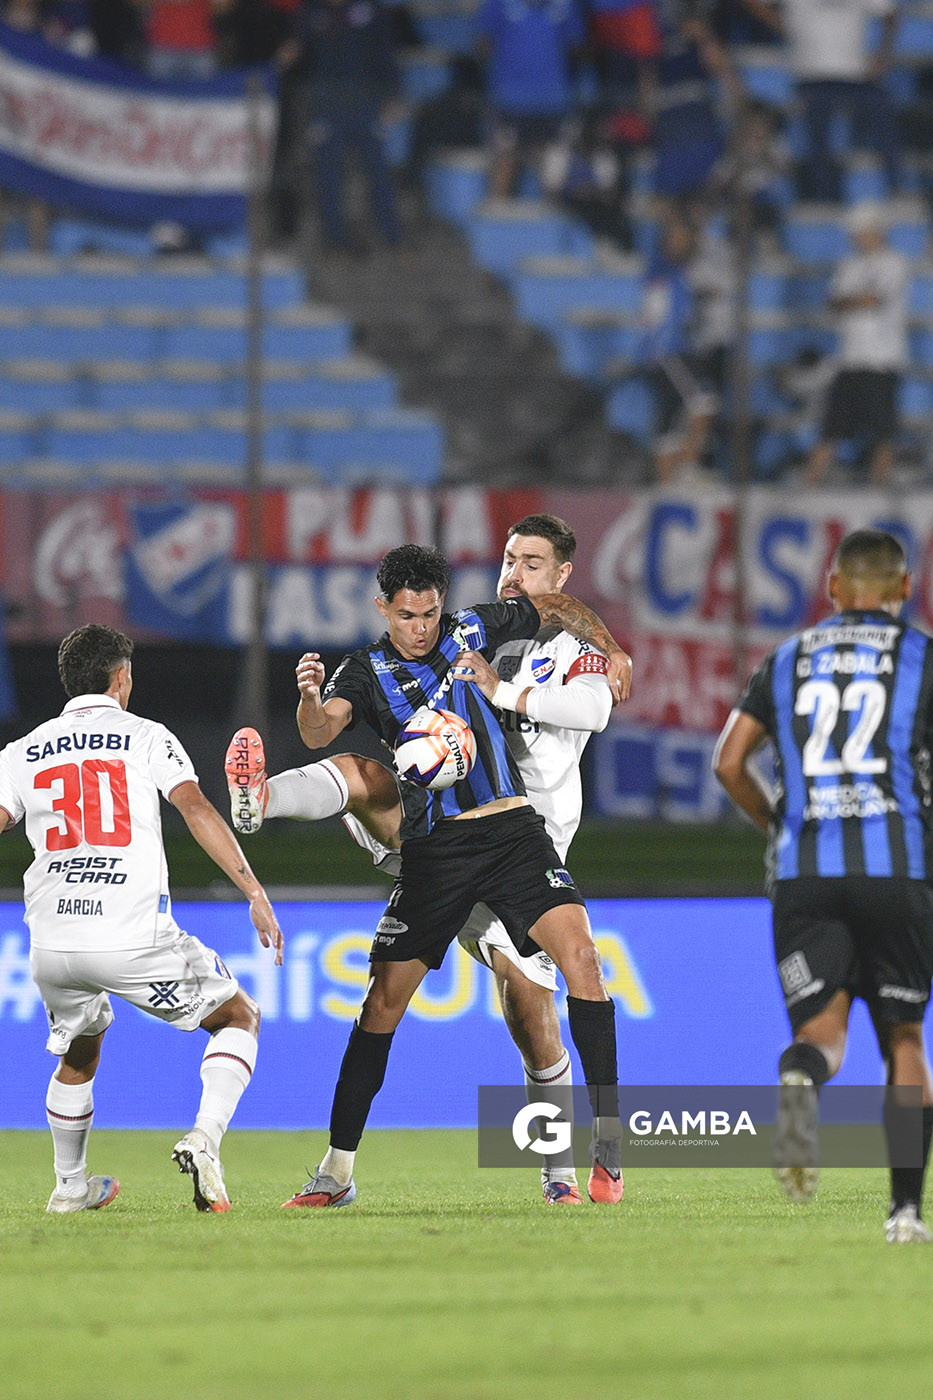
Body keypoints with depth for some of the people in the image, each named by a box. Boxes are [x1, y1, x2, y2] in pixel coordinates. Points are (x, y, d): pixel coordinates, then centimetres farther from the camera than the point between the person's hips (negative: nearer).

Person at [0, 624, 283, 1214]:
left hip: (51, 944, 4)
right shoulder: (147, 737, 6)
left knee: (78, 1055, 32)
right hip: (133, 939, -4)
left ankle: (70, 1185, 39)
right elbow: (196, 809, -8)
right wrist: (255, 892, -11)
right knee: (240, 1017, 14)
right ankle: (205, 1138, -9)